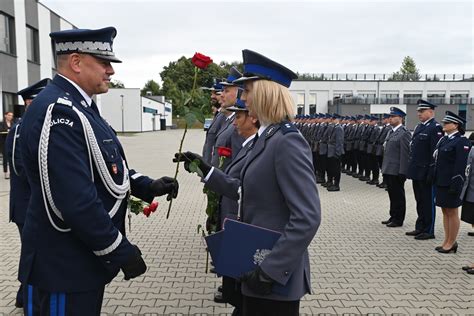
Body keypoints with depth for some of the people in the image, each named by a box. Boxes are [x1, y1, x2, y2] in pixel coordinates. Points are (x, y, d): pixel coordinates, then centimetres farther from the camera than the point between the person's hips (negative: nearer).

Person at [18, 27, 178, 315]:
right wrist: (122, 253, -21)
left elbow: (106, 166, 16)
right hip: (64, 267, -10)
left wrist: (148, 186, 2)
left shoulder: (78, 107, 10)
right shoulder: (58, 112, -24)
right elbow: (76, 201, -29)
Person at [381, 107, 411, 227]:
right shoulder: (391, 132, 15)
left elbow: (405, 154, -17)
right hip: (389, 170, 8)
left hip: (397, 171, -8)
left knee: (398, 195, 3)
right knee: (392, 195, 16)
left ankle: (398, 219, 13)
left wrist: (402, 172, -19)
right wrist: (384, 168, 16)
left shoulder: (404, 133, -13)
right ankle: (393, 217, 27)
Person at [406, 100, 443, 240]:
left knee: (428, 202, 3)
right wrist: (411, 168, 13)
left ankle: (429, 231, 13)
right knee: (420, 201, 16)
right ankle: (420, 228, 27)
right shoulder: (418, 127, 14)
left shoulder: (435, 127, -13)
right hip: (417, 171, 8)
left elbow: (436, 152, -18)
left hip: (426, 173, -8)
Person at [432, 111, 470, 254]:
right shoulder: (443, 139, 12)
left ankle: (451, 243, 15)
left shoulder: (462, 142, -12)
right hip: (440, 182, 8)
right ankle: (447, 241, 24)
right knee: (445, 211, 14)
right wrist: (435, 179, 12)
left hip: (451, 183, -8)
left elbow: (460, 165, -17)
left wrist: (455, 185, -20)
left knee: (452, 212, 3)